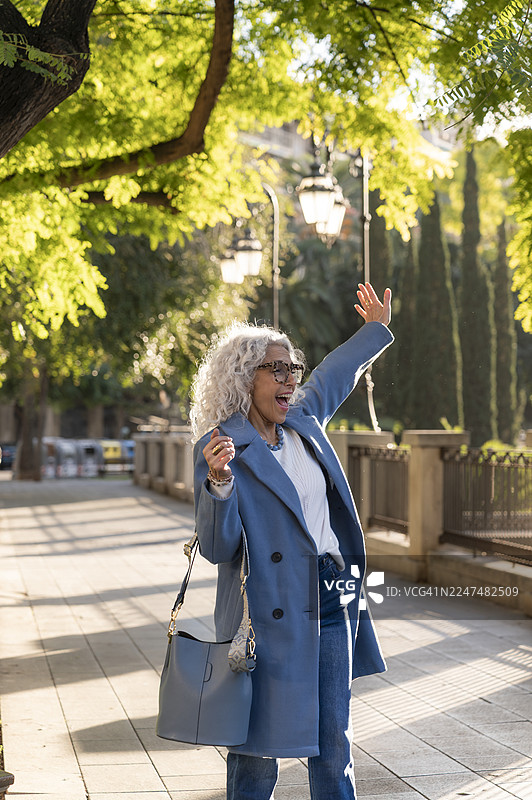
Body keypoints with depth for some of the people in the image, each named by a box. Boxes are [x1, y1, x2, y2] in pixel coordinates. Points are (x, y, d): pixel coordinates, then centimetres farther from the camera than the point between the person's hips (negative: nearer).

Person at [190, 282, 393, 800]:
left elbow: (333, 376, 32)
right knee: (259, 749, 3)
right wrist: (219, 483, -30)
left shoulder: (304, 422, 9)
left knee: (333, 743, 12)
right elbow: (216, 548, -14)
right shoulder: (221, 447, -10)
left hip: (332, 602, 6)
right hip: (270, 615, -6)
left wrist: (376, 330, 42)